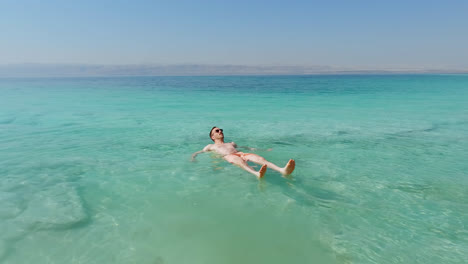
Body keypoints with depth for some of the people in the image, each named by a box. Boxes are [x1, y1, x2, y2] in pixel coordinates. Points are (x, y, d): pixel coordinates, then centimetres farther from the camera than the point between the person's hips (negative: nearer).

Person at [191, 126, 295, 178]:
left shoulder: (231, 144, 42)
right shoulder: (211, 146, 33)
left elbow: (246, 147, 40)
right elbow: (197, 153, 29)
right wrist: (193, 158, 5)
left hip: (240, 153, 3)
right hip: (227, 156, -3)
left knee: (253, 156, -33)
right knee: (236, 159, -42)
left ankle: (282, 170, -58)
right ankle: (257, 173, -75)